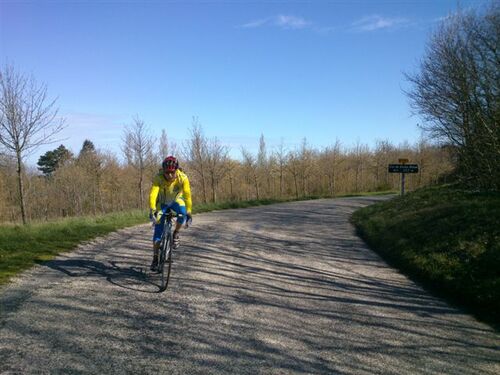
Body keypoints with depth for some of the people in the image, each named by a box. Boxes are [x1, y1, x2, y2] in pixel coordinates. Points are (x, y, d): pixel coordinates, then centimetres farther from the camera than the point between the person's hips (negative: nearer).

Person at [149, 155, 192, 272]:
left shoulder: (183, 178, -29)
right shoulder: (158, 178, -31)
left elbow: (187, 195, -32)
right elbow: (153, 194, -41)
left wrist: (188, 212, -40)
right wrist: (152, 210, -55)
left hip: (176, 201, 0)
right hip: (162, 203, 0)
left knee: (182, 213, -35)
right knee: (158, 231, -6)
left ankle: (176, 234, -9)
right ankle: (155, 258, 7)